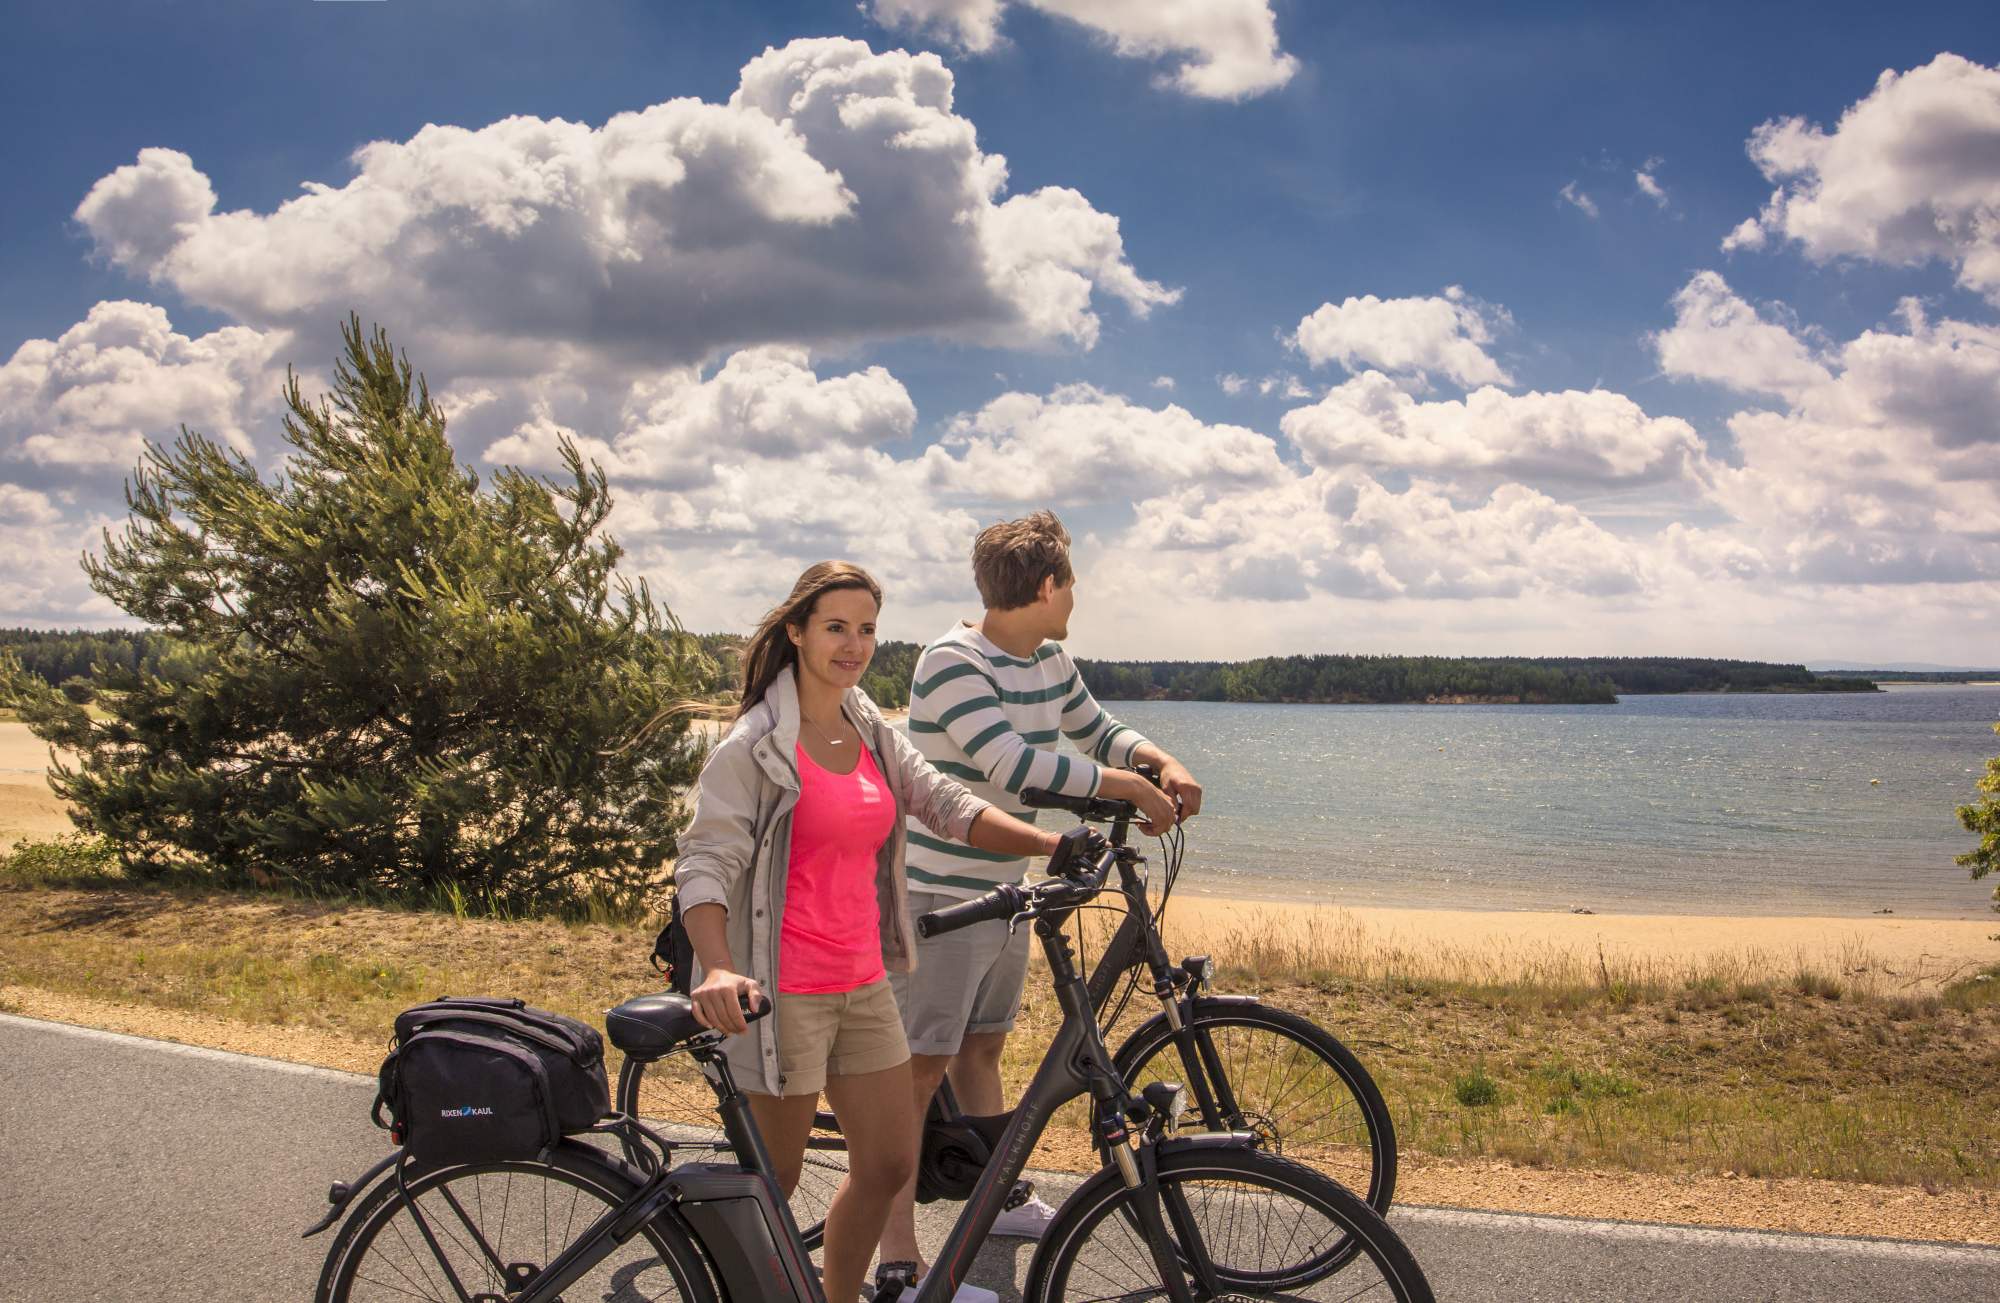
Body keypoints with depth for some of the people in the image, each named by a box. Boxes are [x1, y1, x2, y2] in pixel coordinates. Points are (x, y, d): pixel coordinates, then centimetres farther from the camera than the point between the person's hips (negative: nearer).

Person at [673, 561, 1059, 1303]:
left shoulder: (875, 736, 9)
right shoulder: (753, 746, -12)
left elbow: (947, 806, 4)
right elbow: (704, 862, -19)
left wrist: (1052, 844, -10)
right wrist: (717, 968, -36)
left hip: (864, 984, 7)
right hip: (783, 995, -7)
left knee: (890, 1165, 12)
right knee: (773, 1184, 5)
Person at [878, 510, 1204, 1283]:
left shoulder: (1051, 661, 6)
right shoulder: (952, 662, -20)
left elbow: (1098, 730, 19)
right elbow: (1011, 763, -29)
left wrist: (1164, 764, -1)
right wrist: (1131, 787, -23)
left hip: (1004, 889, 8)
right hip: (941, 894, -8)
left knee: (981, 1048, 21)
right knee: (919, 1068, -6)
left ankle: (1001, 1198, 36)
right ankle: (898, 1260, -3)